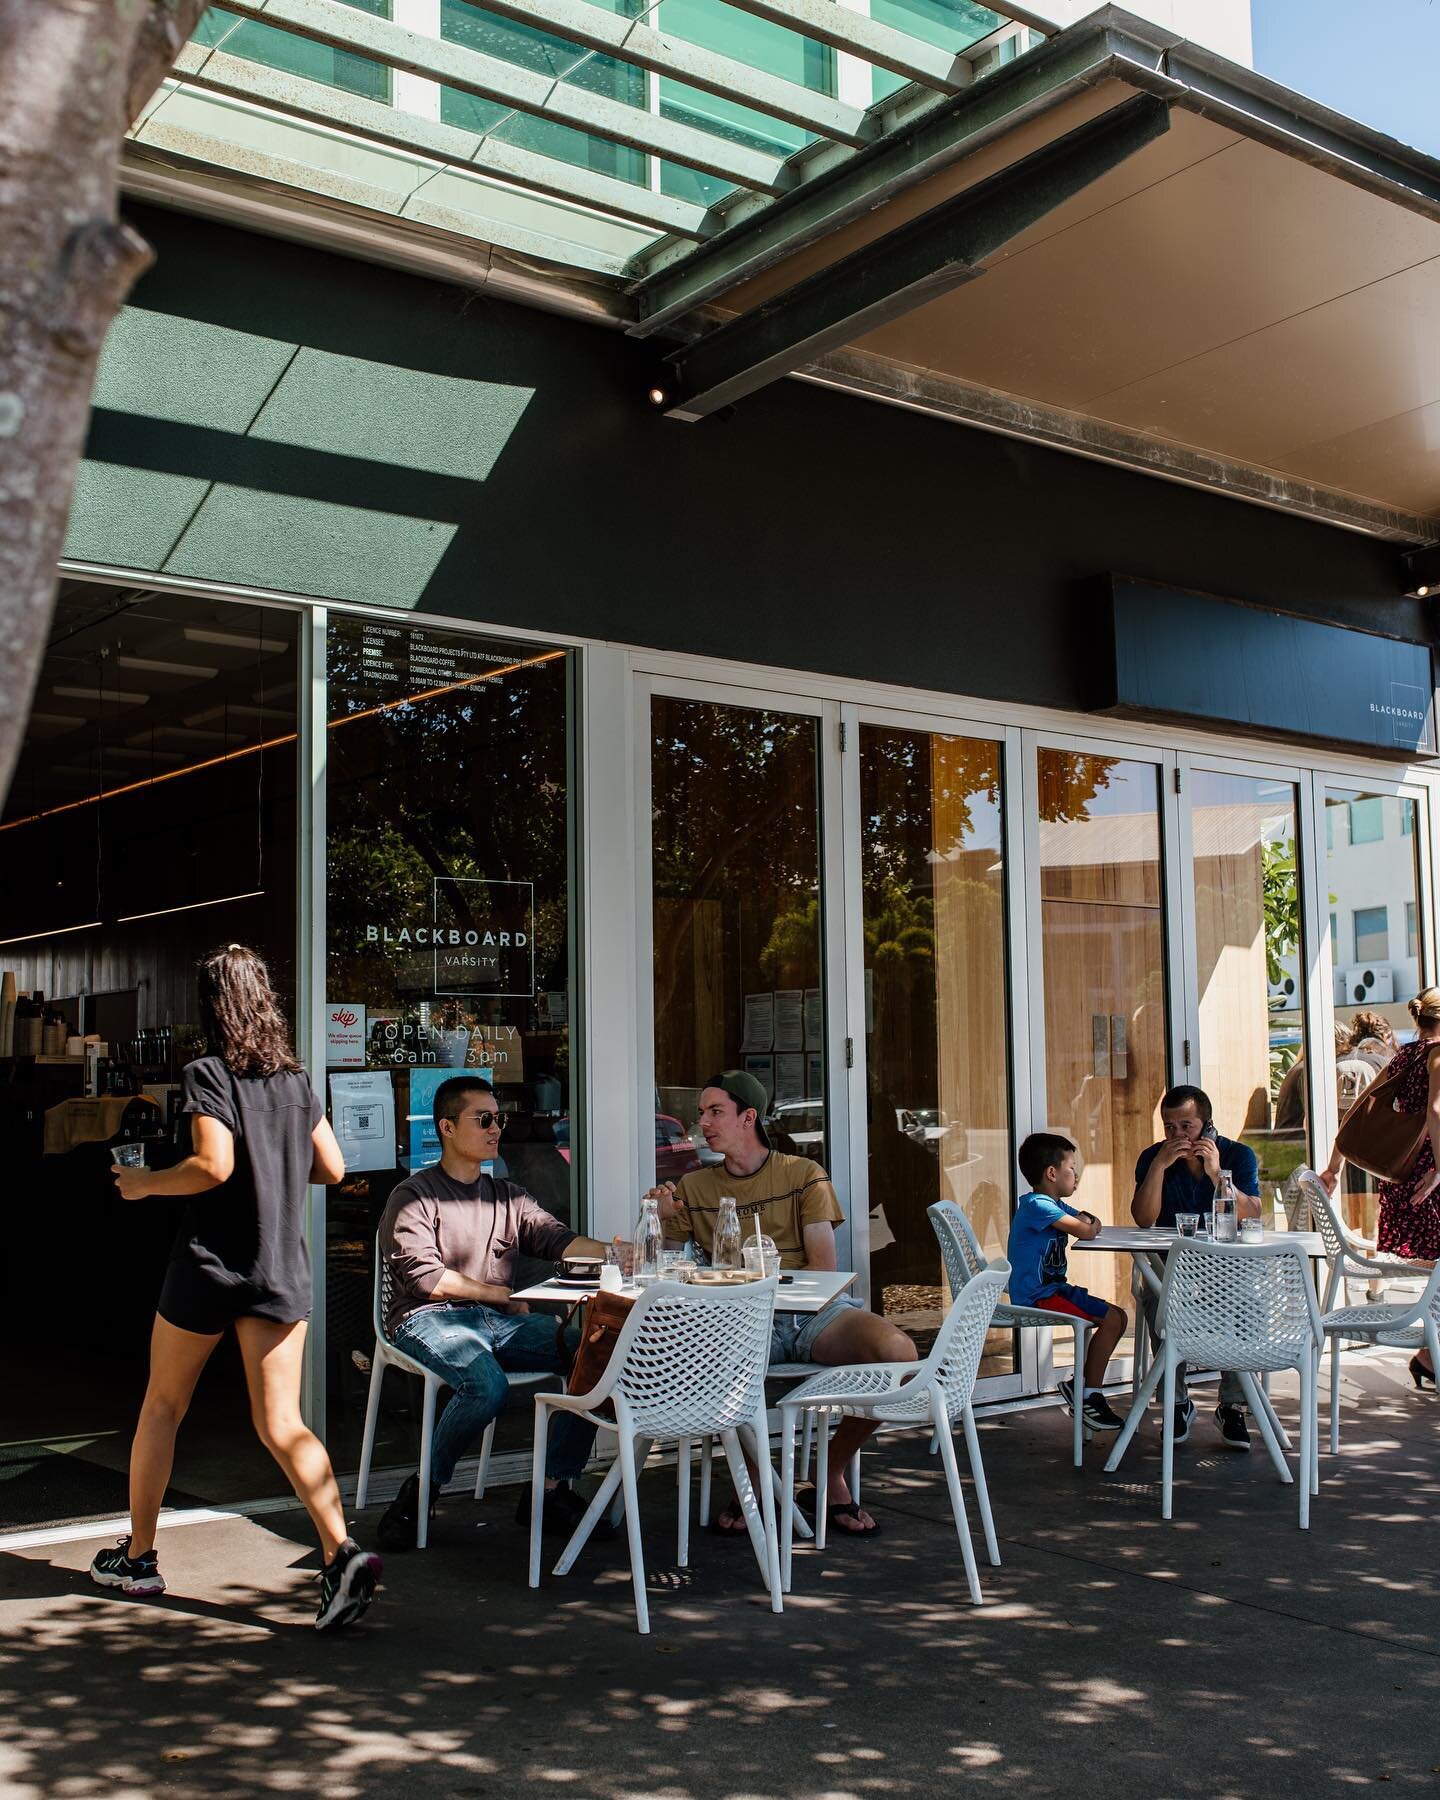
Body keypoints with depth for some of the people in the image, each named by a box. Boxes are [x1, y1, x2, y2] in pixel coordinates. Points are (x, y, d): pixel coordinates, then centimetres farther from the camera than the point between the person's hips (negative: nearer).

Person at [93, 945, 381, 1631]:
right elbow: (332, 1167, 11)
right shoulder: (296, 1079, 8)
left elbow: (214, 1166, -20)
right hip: (283, 1267, 4)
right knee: (281, 1423, 2)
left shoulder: (207, 1074, -9)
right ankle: (342, 1553, -16)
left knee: (162, 1407, 16)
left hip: (210, 1264, -4)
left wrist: (144, 1182, -4)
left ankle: (137, 1555, 27)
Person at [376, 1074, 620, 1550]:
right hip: (428, 1320, -5)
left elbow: (558, 1238, 4)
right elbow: (425, 1279, -9)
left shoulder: (509, 1197, 21)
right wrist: (502, 1295, -3)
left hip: (499, 1320, 6)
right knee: (487, 1385, -35)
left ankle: (551, 1489, -9)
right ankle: (422, 1491, -12)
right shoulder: (413, 1196, 3)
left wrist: (617, 1252, -15)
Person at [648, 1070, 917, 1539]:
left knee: (898, 1352, -28)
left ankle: (833, 1474, -1)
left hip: (812, 1311, 0)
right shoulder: (694, 1187, 16)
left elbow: (823, 1266, 2)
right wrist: (661, 1220, -6)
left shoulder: (803, 1174, 10)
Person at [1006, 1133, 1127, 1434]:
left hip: (1053, 1288, 11)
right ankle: (1089, 1396, -6)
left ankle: (1079, 1384, 12)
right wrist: (1088, 1225, -3)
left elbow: (1092, 1223, 16)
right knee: (1111, 1320, -16)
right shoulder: (1038, 1205, -18)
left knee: (1118, 1317, 8)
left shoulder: (1054, 1205, 16)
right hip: (1038, 1296, -11)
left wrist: (1088, 1222, -6)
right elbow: (1084, 1232, -26)